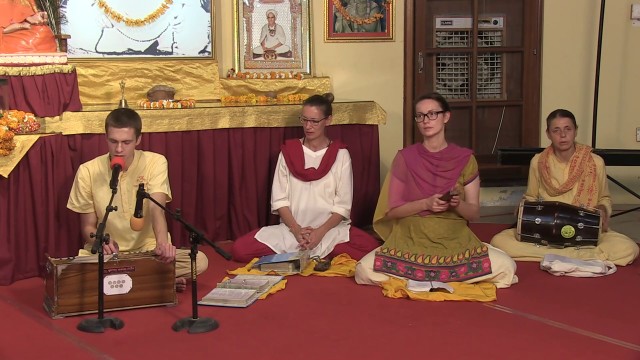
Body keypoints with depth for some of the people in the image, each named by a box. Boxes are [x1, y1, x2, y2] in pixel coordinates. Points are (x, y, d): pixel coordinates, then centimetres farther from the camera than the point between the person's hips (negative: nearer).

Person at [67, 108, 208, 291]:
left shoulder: (155, 163, -8)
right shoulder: (88, 171, -5)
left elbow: (157, 209, -22)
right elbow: (88, 227, 1)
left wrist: (162, 244, -43)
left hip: (148, 249, 0)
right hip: (107, 254, 0)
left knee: (199, 261, -26)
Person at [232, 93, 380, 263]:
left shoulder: (340, 154, 1)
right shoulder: (288, 151, 5)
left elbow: (343, 204, -2)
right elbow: (279, 198, 2)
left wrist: (321, 232, -17)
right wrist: (296, 230, -14)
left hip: (331, 227, -1)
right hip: (291, 228, 1)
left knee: (370, 247, -30)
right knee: (239, 249, -21)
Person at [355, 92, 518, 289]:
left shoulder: (465, 158, 3)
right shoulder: (405, 157, 1)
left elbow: (474, 213, 6)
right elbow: (391, 210, 0)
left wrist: (458, 204, -16)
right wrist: (426, 204, -16)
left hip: (456, 239, 1)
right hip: (411, 238, -1)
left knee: (506, 268, -25)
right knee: (365, 270, -28)